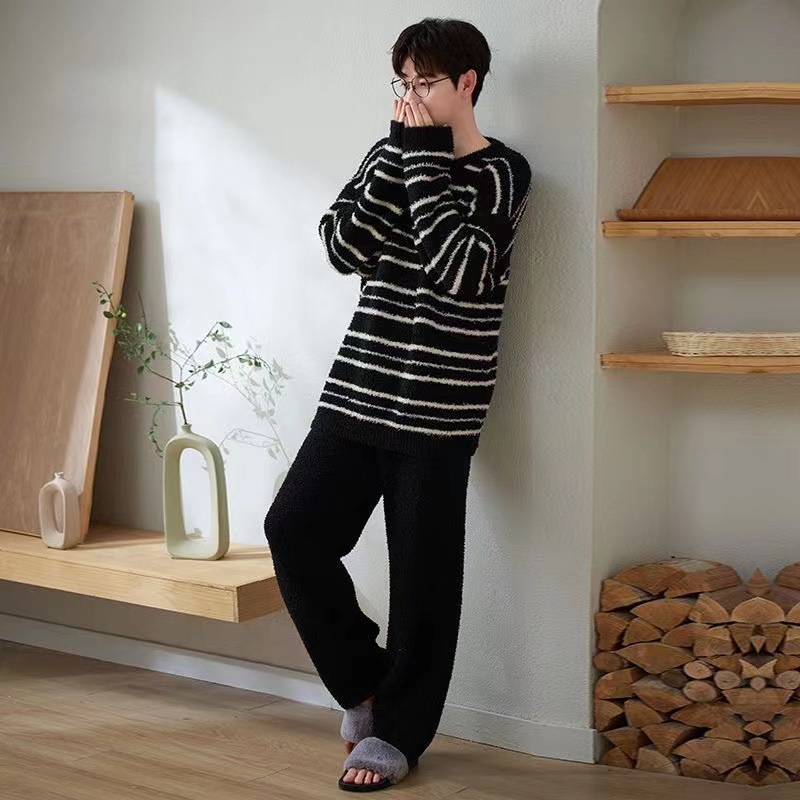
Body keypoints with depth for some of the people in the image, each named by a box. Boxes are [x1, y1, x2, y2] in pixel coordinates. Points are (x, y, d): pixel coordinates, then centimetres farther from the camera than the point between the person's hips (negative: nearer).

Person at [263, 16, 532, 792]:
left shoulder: (503, 171, -4)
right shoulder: (393, 153, 12)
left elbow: (458, 269, -19)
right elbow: (342, 247, -2)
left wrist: (424, 158, -15)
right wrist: (400, 150, -7)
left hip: (437, 405, -5)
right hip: (357, 391, 6)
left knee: (422, 573, 1)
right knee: (294, 529, 0)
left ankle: (396, 730, 17)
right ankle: (364, 682, 20)